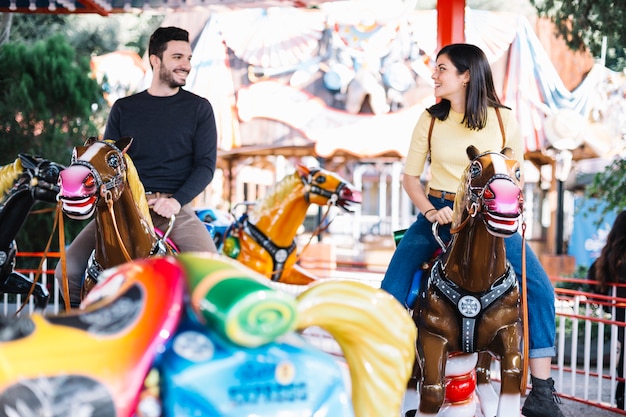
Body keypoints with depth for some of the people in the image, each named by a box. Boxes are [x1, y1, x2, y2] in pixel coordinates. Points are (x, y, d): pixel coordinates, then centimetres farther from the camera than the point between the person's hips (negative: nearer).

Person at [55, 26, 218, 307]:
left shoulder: (199, 108, 7)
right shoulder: (124, 109, 12)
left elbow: (206, 164, 1)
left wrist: (177, 200, -14)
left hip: (175, 207, -2)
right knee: (67, 271, -12)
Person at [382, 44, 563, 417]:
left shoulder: (504, 119, -2)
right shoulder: (430, 120, 3)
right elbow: (411, 176, 6)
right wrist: (431, 213, -11)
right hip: (438, 214, 2)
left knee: (540, 287, -17)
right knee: (392, 291, -14)